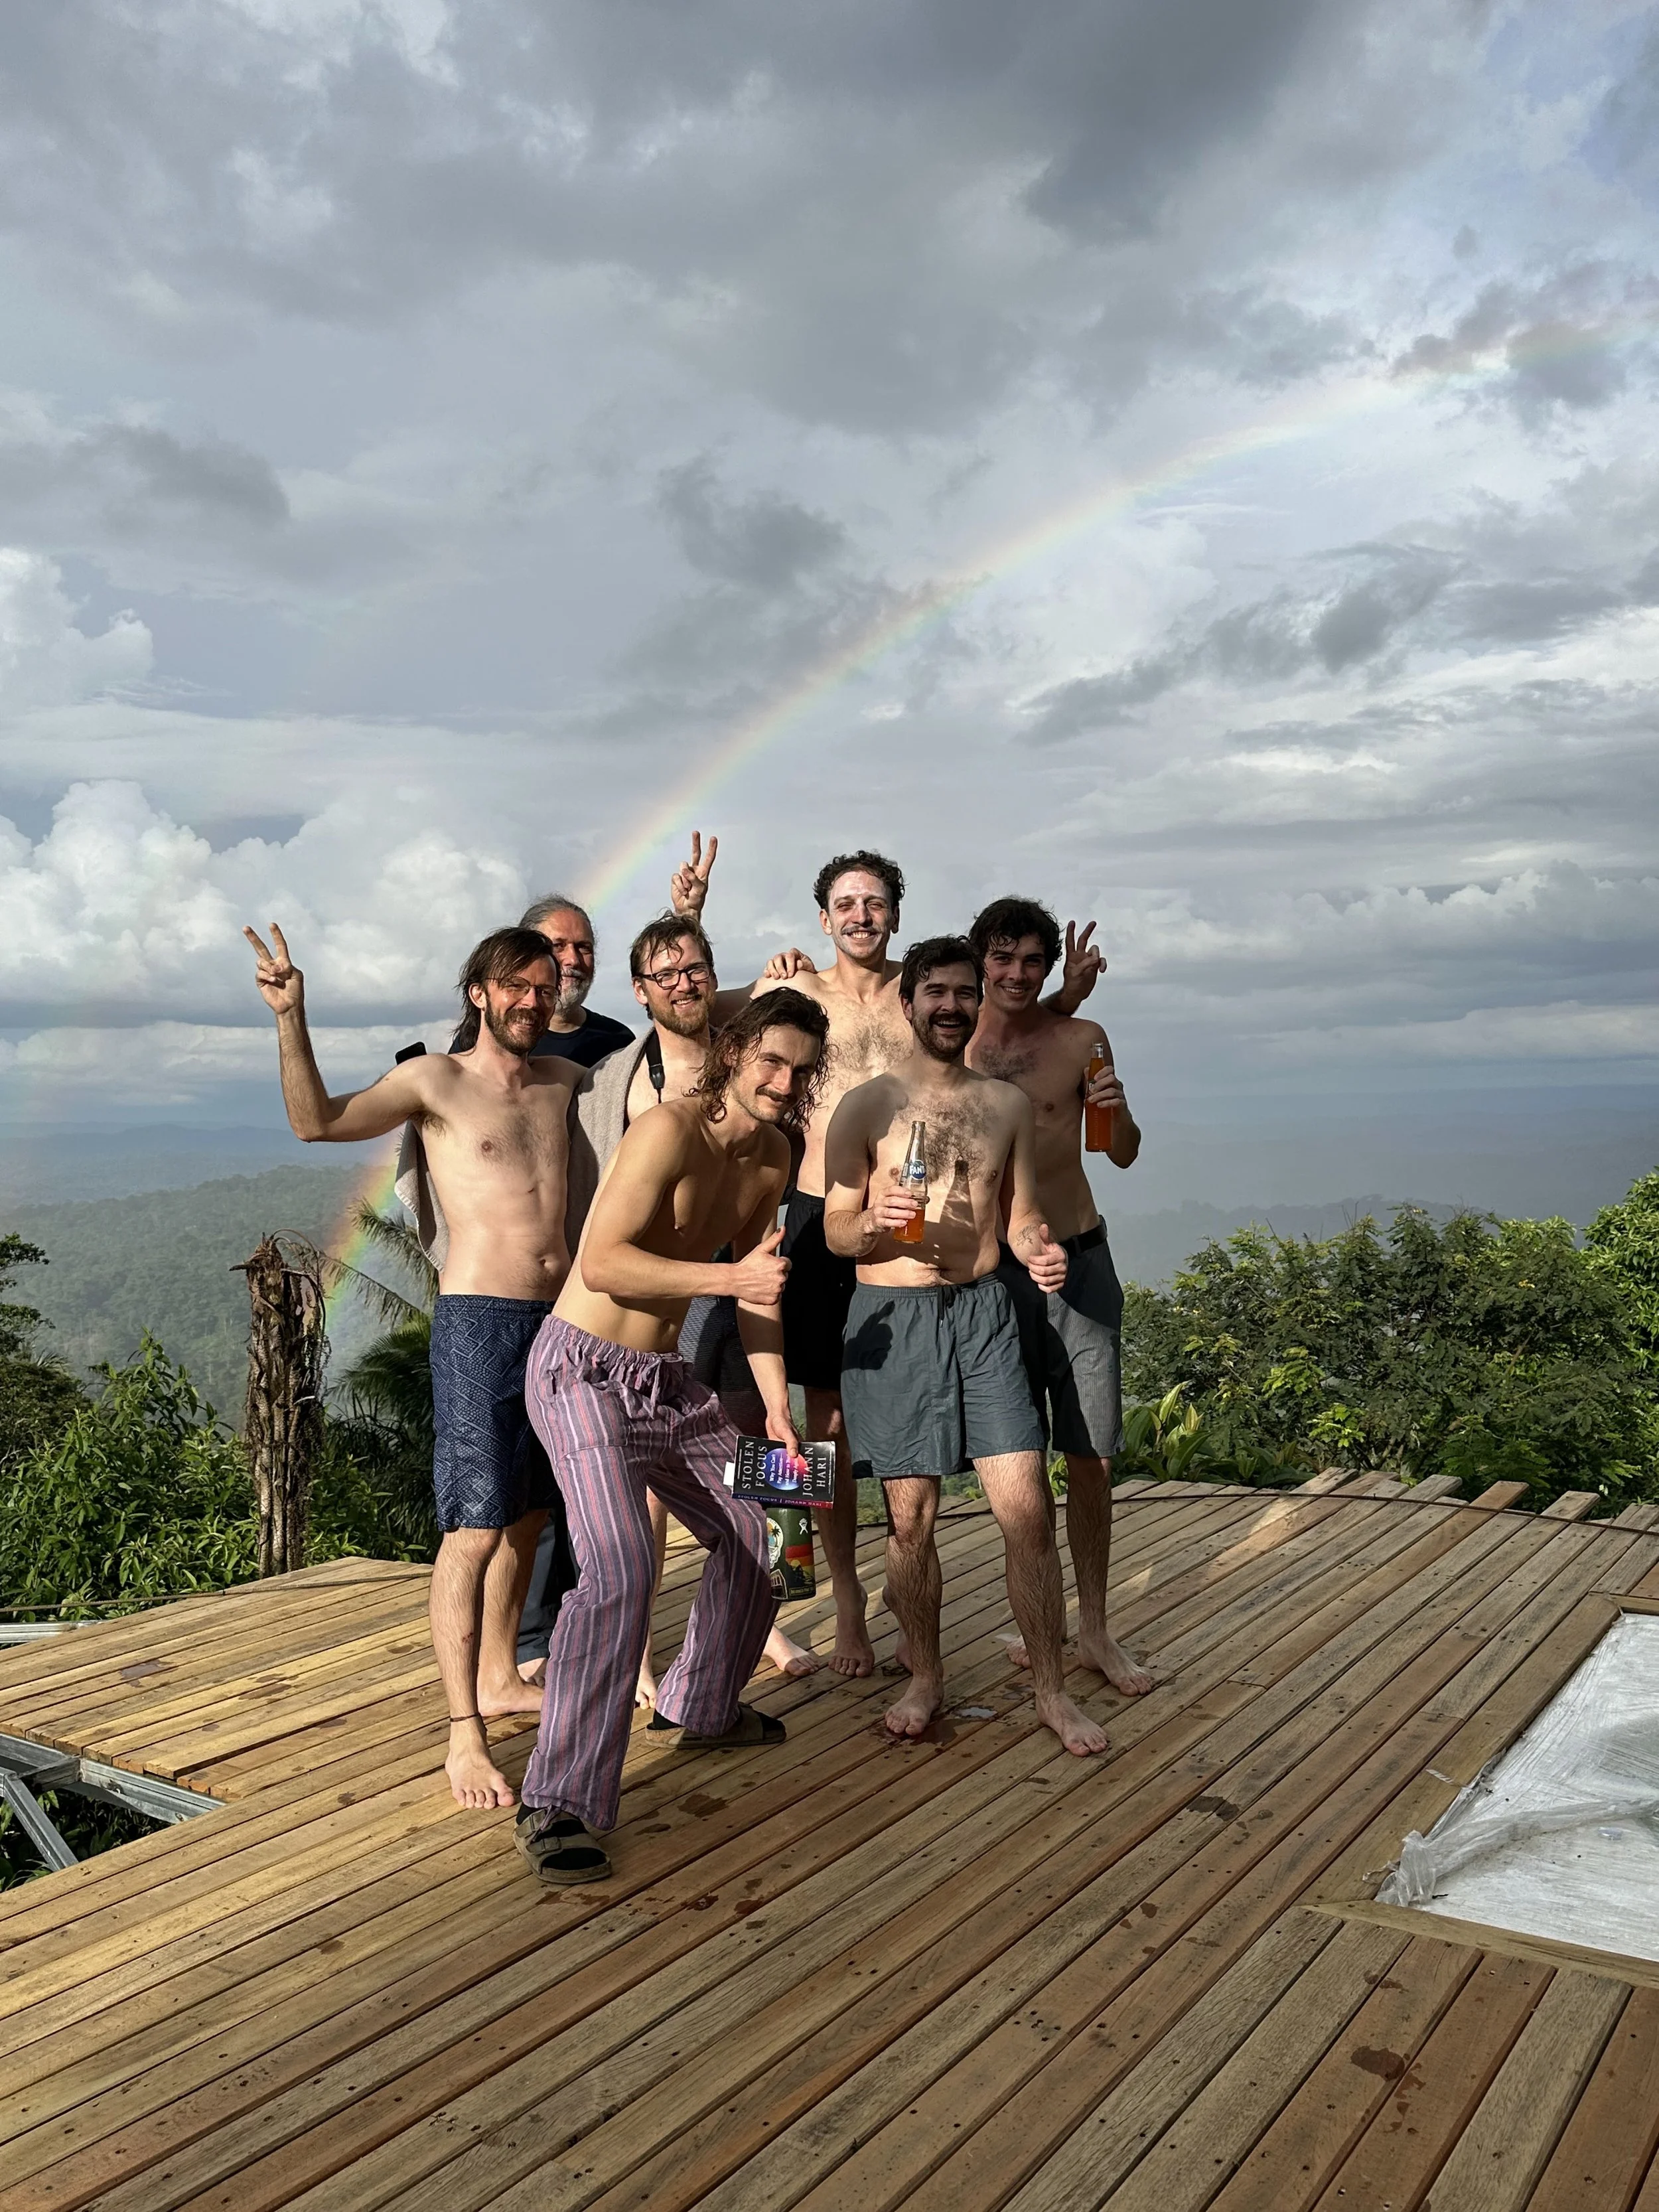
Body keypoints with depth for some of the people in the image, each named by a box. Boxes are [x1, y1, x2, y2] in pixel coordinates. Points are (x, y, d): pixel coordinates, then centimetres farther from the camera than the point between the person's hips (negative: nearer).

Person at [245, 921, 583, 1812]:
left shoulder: (565, 1079, 12)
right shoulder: (435, 1080, -2)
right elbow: (318, 1121, -12)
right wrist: (291, 1020, -25)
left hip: (558, 1319, 6)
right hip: (479, 1322, -6)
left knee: (528, 1513, 17)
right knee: (475, 1529, -8)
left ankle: (499, 1679, 34)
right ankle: (463, 1736, -1)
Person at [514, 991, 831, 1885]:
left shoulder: (773, 1158, 5)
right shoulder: (670, 1129, -21)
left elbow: (761, 1286, 14)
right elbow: (602, 1264, -28)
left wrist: (776, 1409, 9)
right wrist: (731, 1275, -34)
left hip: (667, 1379, 9)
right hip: (583, 1371, -9)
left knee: (756, 1527, 18)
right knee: (619, 1567, -24)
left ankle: (701, 1707, 42)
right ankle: (555, 1807, -15)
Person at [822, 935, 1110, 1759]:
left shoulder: (1008, 1104, 11)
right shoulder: (866, 1106, 1)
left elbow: (1022, 1213, 14)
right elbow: (834, 1230, 2)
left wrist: (1038, 1250, -8)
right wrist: (875, 1221, -21)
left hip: (985, 1311, 2)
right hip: (893, 1316, -2)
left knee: (1027, 1507, -2)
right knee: (910, 1514, 5)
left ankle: (1051, 1690, 13)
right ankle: (924, 1676, 26)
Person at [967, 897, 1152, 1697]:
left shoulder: (1082, 1040, 0)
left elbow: (1124, 1154, 8)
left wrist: (1118, 1110, -13)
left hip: (1082, 1262, 1)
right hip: (997, 1269, -1)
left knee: (1090, 1455, 5)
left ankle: (1093, 1630, 20)